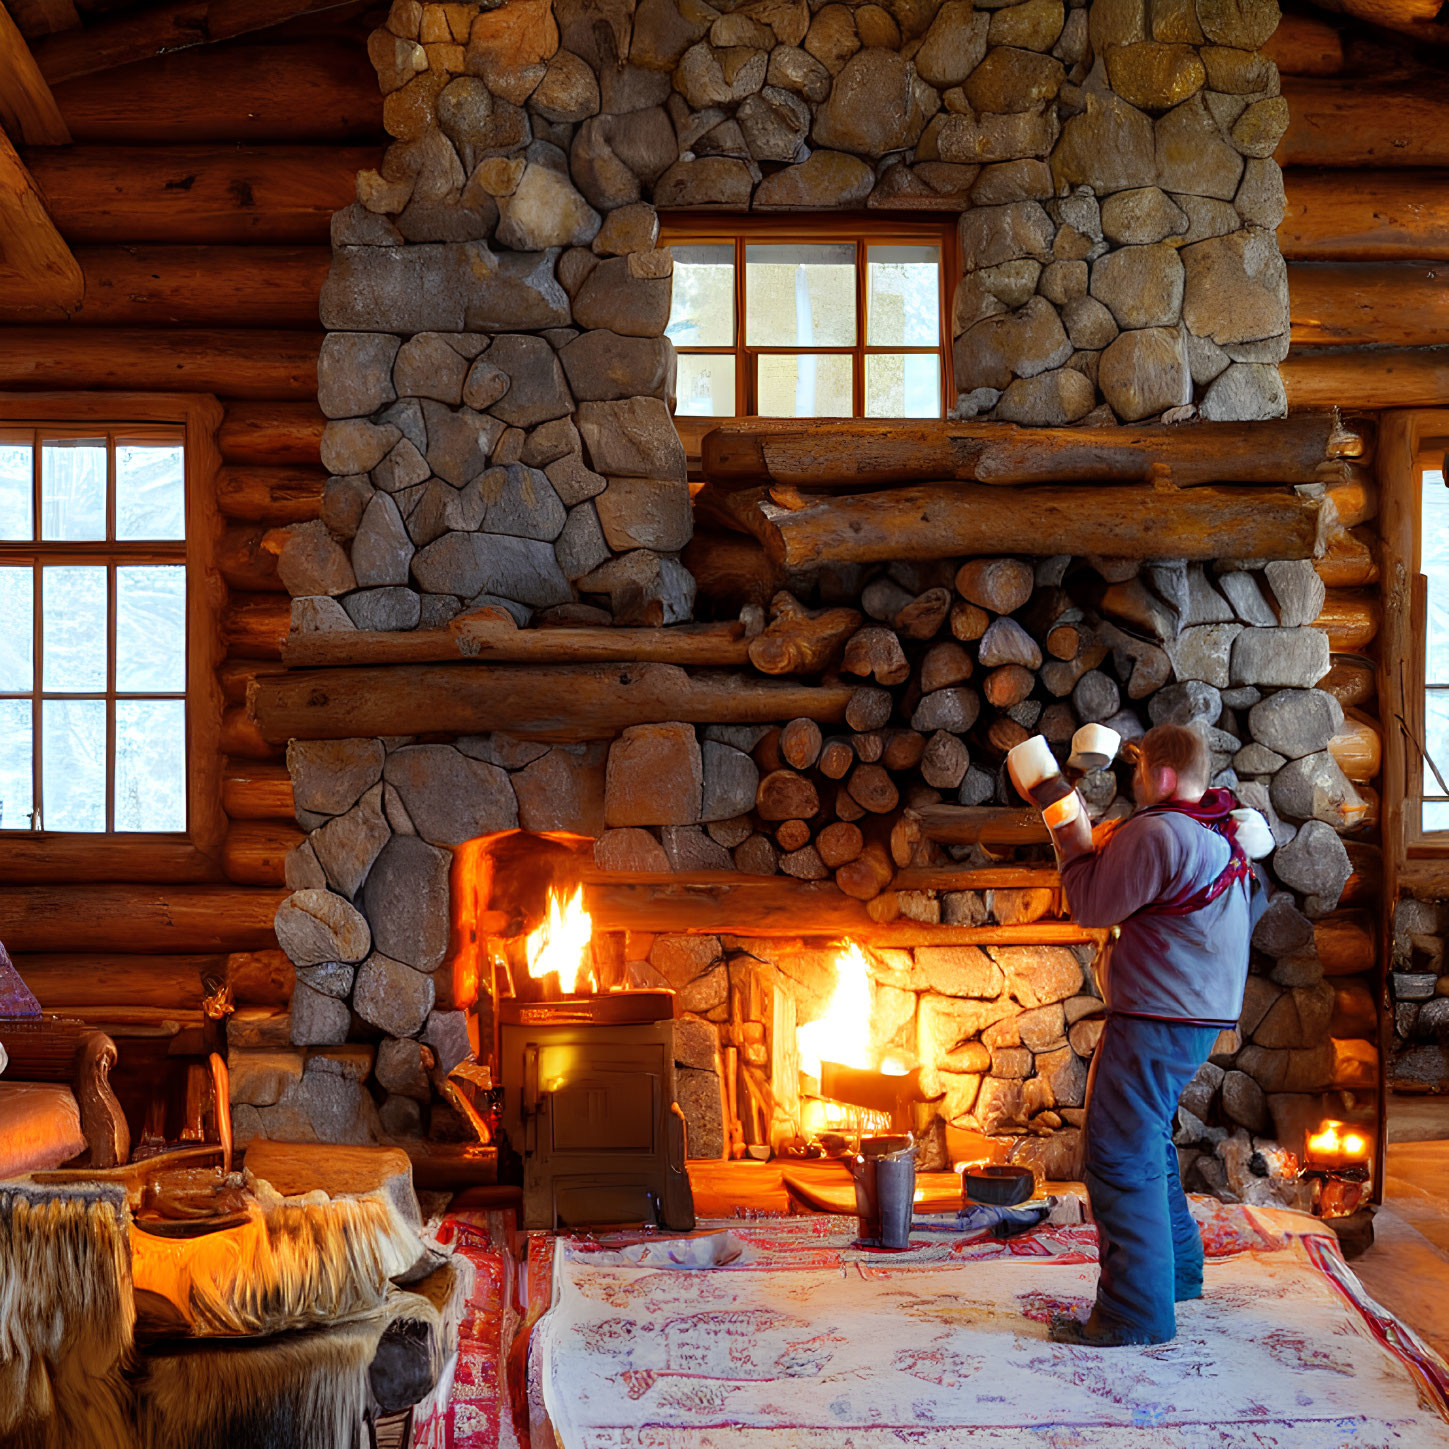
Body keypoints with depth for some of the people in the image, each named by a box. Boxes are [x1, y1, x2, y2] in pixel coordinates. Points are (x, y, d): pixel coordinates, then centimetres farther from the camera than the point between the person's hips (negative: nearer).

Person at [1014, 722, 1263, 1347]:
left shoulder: (1154, 835, -18)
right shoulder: (1223, 833, 13)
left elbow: (1091, 905, -12)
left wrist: (1070, 832, -1)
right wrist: (1106, 842, 15)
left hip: (1158, 1016, -11)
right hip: (1203, 1012, 11)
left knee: (1121, 1155, -8)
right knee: (1148, 1142, 25)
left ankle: (1136, 1313, -8)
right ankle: (1177, 1269, 36)